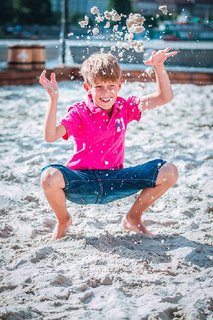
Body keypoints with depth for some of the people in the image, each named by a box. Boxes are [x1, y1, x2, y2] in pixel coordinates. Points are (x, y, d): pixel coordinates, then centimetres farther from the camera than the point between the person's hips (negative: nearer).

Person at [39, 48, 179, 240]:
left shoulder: (125, 108, 3)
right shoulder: (78, 113, -10)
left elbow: (165, 97, 1)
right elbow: (50, 136, -26)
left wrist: (159, 68, -14)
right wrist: (54, 99, -34)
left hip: (113, 183, 3)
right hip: (82, 184, -3)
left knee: (169, 172, -11)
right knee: (50, 176, -37)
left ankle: (133, 218, 10)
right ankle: (63, 221, -1)